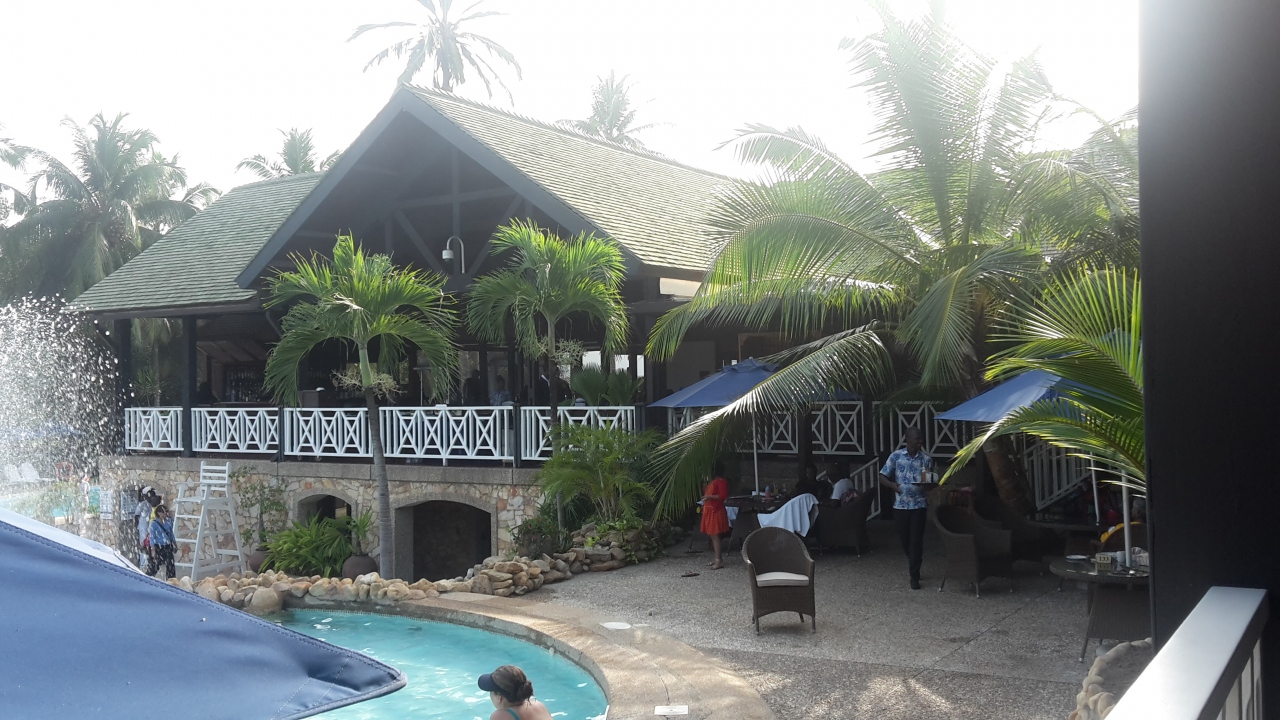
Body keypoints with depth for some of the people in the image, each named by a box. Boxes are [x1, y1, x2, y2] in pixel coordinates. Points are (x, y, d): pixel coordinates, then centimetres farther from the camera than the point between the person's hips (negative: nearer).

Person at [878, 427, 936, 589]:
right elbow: (882, 477, 0)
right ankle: (912, 560, 40)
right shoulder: (896, 456, -3)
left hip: (919, 505, -1)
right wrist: (893, 485, -21)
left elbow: (931, 483, 8)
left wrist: (928, 486, -17)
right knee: (904, 539, 12)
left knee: (916, 540, -2)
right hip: (900, 505, 1)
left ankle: (914, 576, 4)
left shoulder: (926, 459, -1)